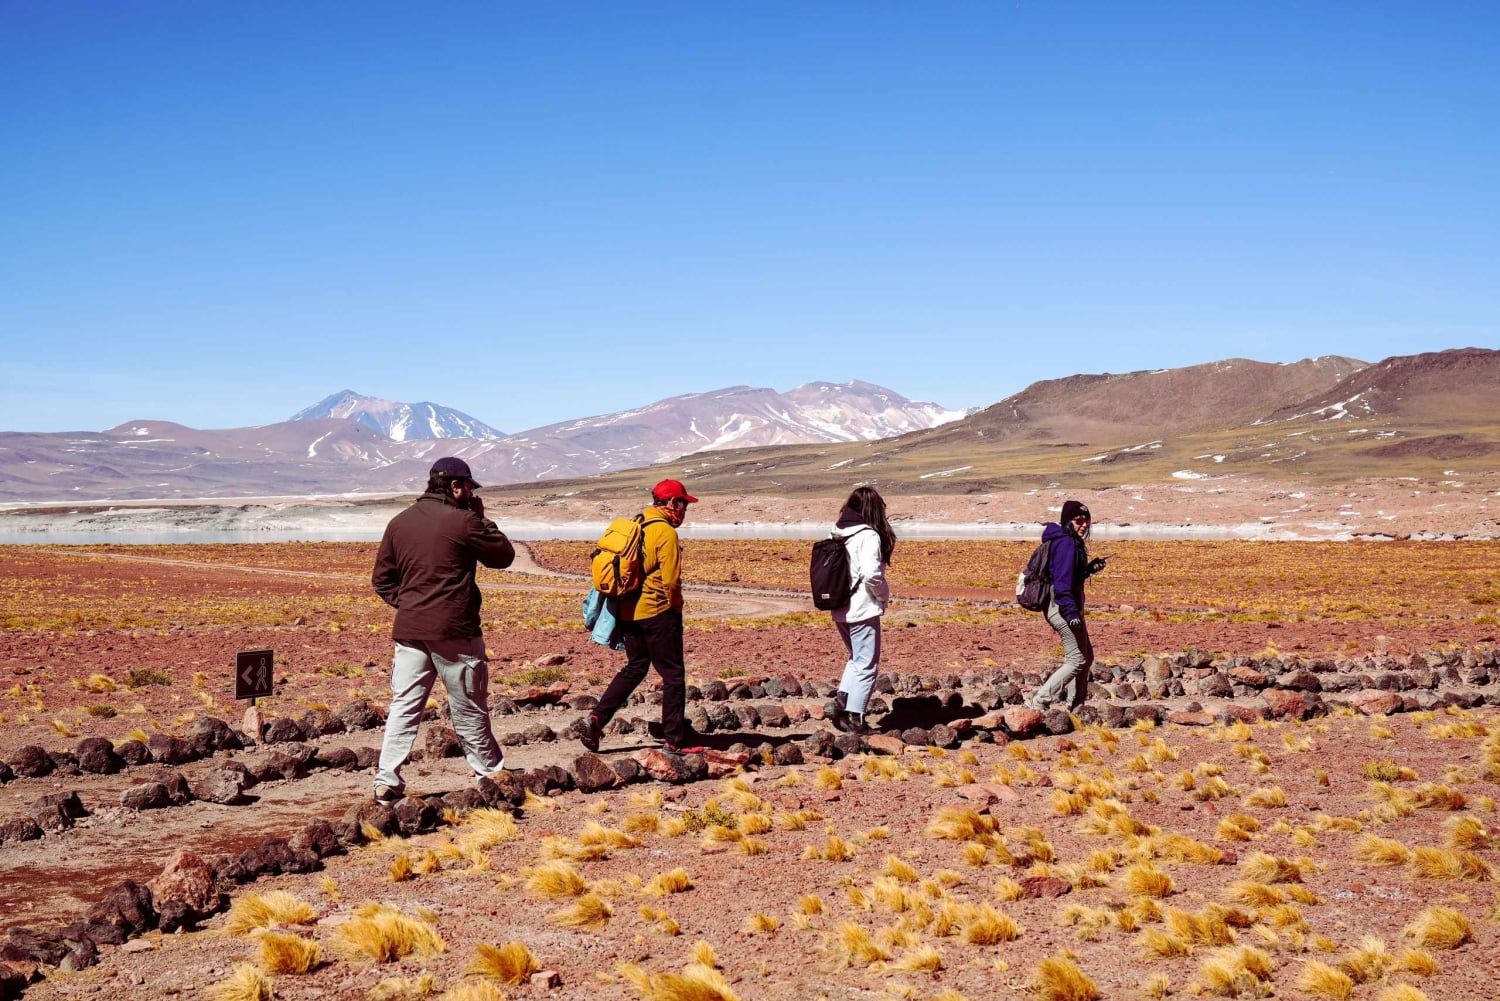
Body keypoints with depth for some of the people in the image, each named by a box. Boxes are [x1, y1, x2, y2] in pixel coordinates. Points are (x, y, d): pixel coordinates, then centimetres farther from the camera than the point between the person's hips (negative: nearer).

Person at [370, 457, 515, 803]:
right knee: (469, 709, 10)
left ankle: (386, 782, 3)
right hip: (454, 632, -5)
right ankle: (490, 772, 25)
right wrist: (481, 518, 8)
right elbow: (504, 556, 0)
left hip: (409, 630, 5)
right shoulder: (462, 521, -11)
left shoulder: (399, 522, 8)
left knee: (403, 708, 7)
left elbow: (382, 579, 11)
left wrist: (407, 603, 12)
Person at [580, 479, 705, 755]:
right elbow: (671, 581, -16)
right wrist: (675, 609, 1)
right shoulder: (666, 533, -13)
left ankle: (596, 718, 8)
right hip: (658, 613, -8)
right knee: (673, 675, 2)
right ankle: (674, 739, 5)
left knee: (634, 669, 19)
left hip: (629, 611, 8)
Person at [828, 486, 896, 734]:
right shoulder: (868, 536, -14)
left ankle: (842, 699, 8)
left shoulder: (839, 534, 8)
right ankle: (854, 718, 4)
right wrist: (884, 596, -7)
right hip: (863, 610, -7)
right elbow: (871, 573, -25)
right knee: (866, 665, 3)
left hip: (840, 611, 7)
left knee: (856, 659, 23)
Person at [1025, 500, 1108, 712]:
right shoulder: (1067, 543, -17)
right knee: (1077, 660, -8)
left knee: (1086, 656, 18)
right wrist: (1072, 612, -29)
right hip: (1064, 607, -11)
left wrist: (1089, 569, 10)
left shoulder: (1072, 542, 15)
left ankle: (1076, 707, 24)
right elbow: (1062, 581, -24)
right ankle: (1039, 701, -9)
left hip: (1065, 607, 11)